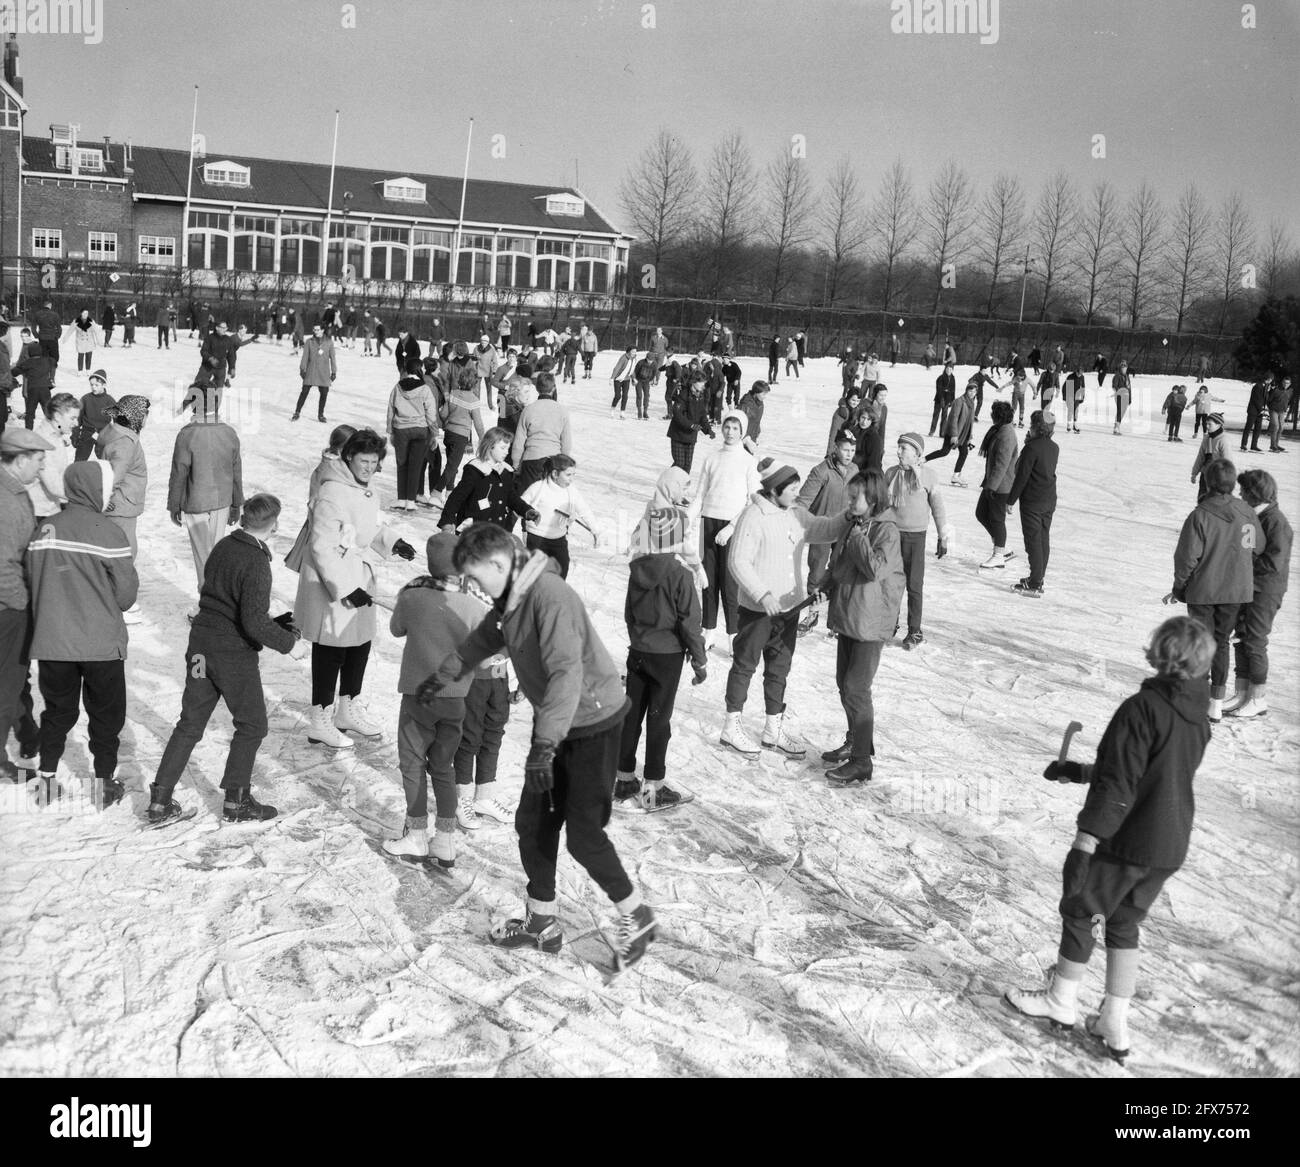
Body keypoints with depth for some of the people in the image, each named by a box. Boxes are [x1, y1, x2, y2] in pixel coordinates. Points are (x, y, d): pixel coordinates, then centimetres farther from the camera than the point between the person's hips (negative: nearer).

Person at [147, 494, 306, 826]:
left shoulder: (222, 547, 4)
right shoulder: (256, 563, -20)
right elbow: (255, 622, -25)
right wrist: (289, 644, -11)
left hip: (201, 644, 7)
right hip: (234, 653, -7)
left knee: (190, 724, 14)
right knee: (252, 725, 12)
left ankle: (160, 802, 16)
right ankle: (236, 801, 17)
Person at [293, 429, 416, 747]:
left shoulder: (364, 490, 7)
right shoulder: (332, 493, -23)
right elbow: (322, 547, -24)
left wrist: (391, 542, 5)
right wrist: (345, 588, -26)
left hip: (358, 577, 9)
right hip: (331, 582, -9)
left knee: (361, 642, 17)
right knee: (331, 649, 0)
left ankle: (349, 709, 35)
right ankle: (320, 722, 13)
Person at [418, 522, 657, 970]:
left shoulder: (550, 596, -27)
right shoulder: (510, 600, 2)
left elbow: (567, 672, -36)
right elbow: (484, 639, 23)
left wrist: (544, 744, -42)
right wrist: (443, 675, 35)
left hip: (592, 723, -9)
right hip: (553, 726, 9)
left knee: (584, 833, -7)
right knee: (532, 823, 10)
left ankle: (636, 916, 13)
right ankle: (541, 920, 25)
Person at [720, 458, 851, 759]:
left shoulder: (796, 514, 3)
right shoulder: (753, 517, -19)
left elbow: (823, 530, 12)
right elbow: (738, 562, -21)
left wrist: (848, 517, -7)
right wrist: (763, 595, -29)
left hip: (789, 606, 8)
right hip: (757, 608, -7)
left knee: (779, 667, 17)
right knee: (745, 665, 7)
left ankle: (774, 729, 30)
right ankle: (732, 728, 22)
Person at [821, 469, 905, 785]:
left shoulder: (886, 530, -14)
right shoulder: (854, 525, 9)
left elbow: (876, 569, -27)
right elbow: (838, 563, 21)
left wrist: (858, 537, -20)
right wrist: (826, 585, 6)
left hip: (871, 620, -9)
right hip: (847, 615, 9)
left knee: (856, 688, -8)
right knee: (844, 683, 17)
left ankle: (862, 763, -2)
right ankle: (855, 743, 33)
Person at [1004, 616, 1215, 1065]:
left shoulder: (1142, 708, -20)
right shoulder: (1197, 716, 6)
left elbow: (1117, 785, -24)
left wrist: (1083, 844, -22)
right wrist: (1079, 771, 24)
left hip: (1125, 842, -7)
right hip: (1171, 847, 7)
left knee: (1081, 911, 13)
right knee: (1124, 924, 20)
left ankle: (1061, 1001, 29)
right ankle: (1115, 1025, 23)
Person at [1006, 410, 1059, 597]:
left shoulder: (1032, 448, -18)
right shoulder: (1054, 448, 6)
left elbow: (1022, 476, -16)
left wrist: (1011, 500, -7)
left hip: (1032, 502, -8)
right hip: (1049, 501, 8)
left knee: (1033, 541, -4)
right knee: (1044, 539, 14)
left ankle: (1034, 585, -3)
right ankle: (1038, 578, 25)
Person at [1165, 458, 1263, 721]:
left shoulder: (1199, 516, -18)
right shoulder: (1248, 514, -6)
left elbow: (1187, 558, -14)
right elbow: (1258, 550, 4)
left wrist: (1178, 588, -1)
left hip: (1202, 591, -3)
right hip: (1237, 591, 3)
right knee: (1221, 642, 16)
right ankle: (1217, 704, 20)